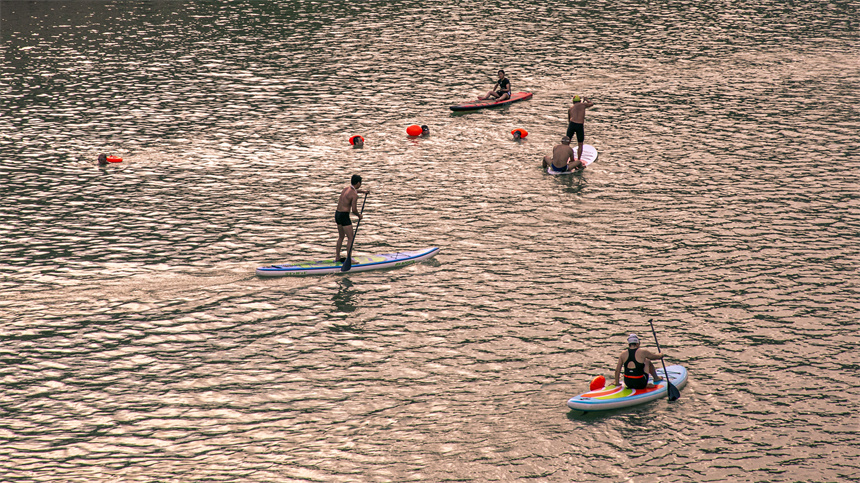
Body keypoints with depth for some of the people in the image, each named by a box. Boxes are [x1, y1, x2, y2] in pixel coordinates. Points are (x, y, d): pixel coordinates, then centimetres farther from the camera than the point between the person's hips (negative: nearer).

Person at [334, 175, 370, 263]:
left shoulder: (346, 188, 10)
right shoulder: (354, 195, -16)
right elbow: (354, 210, -19)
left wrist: (363, 191, 33)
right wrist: (359, 215, -2)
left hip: (337, 214, 9)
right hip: (344, 216, -9)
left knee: (341, 237, 21)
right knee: (351, 238, -1)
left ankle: (337, 257, 27)